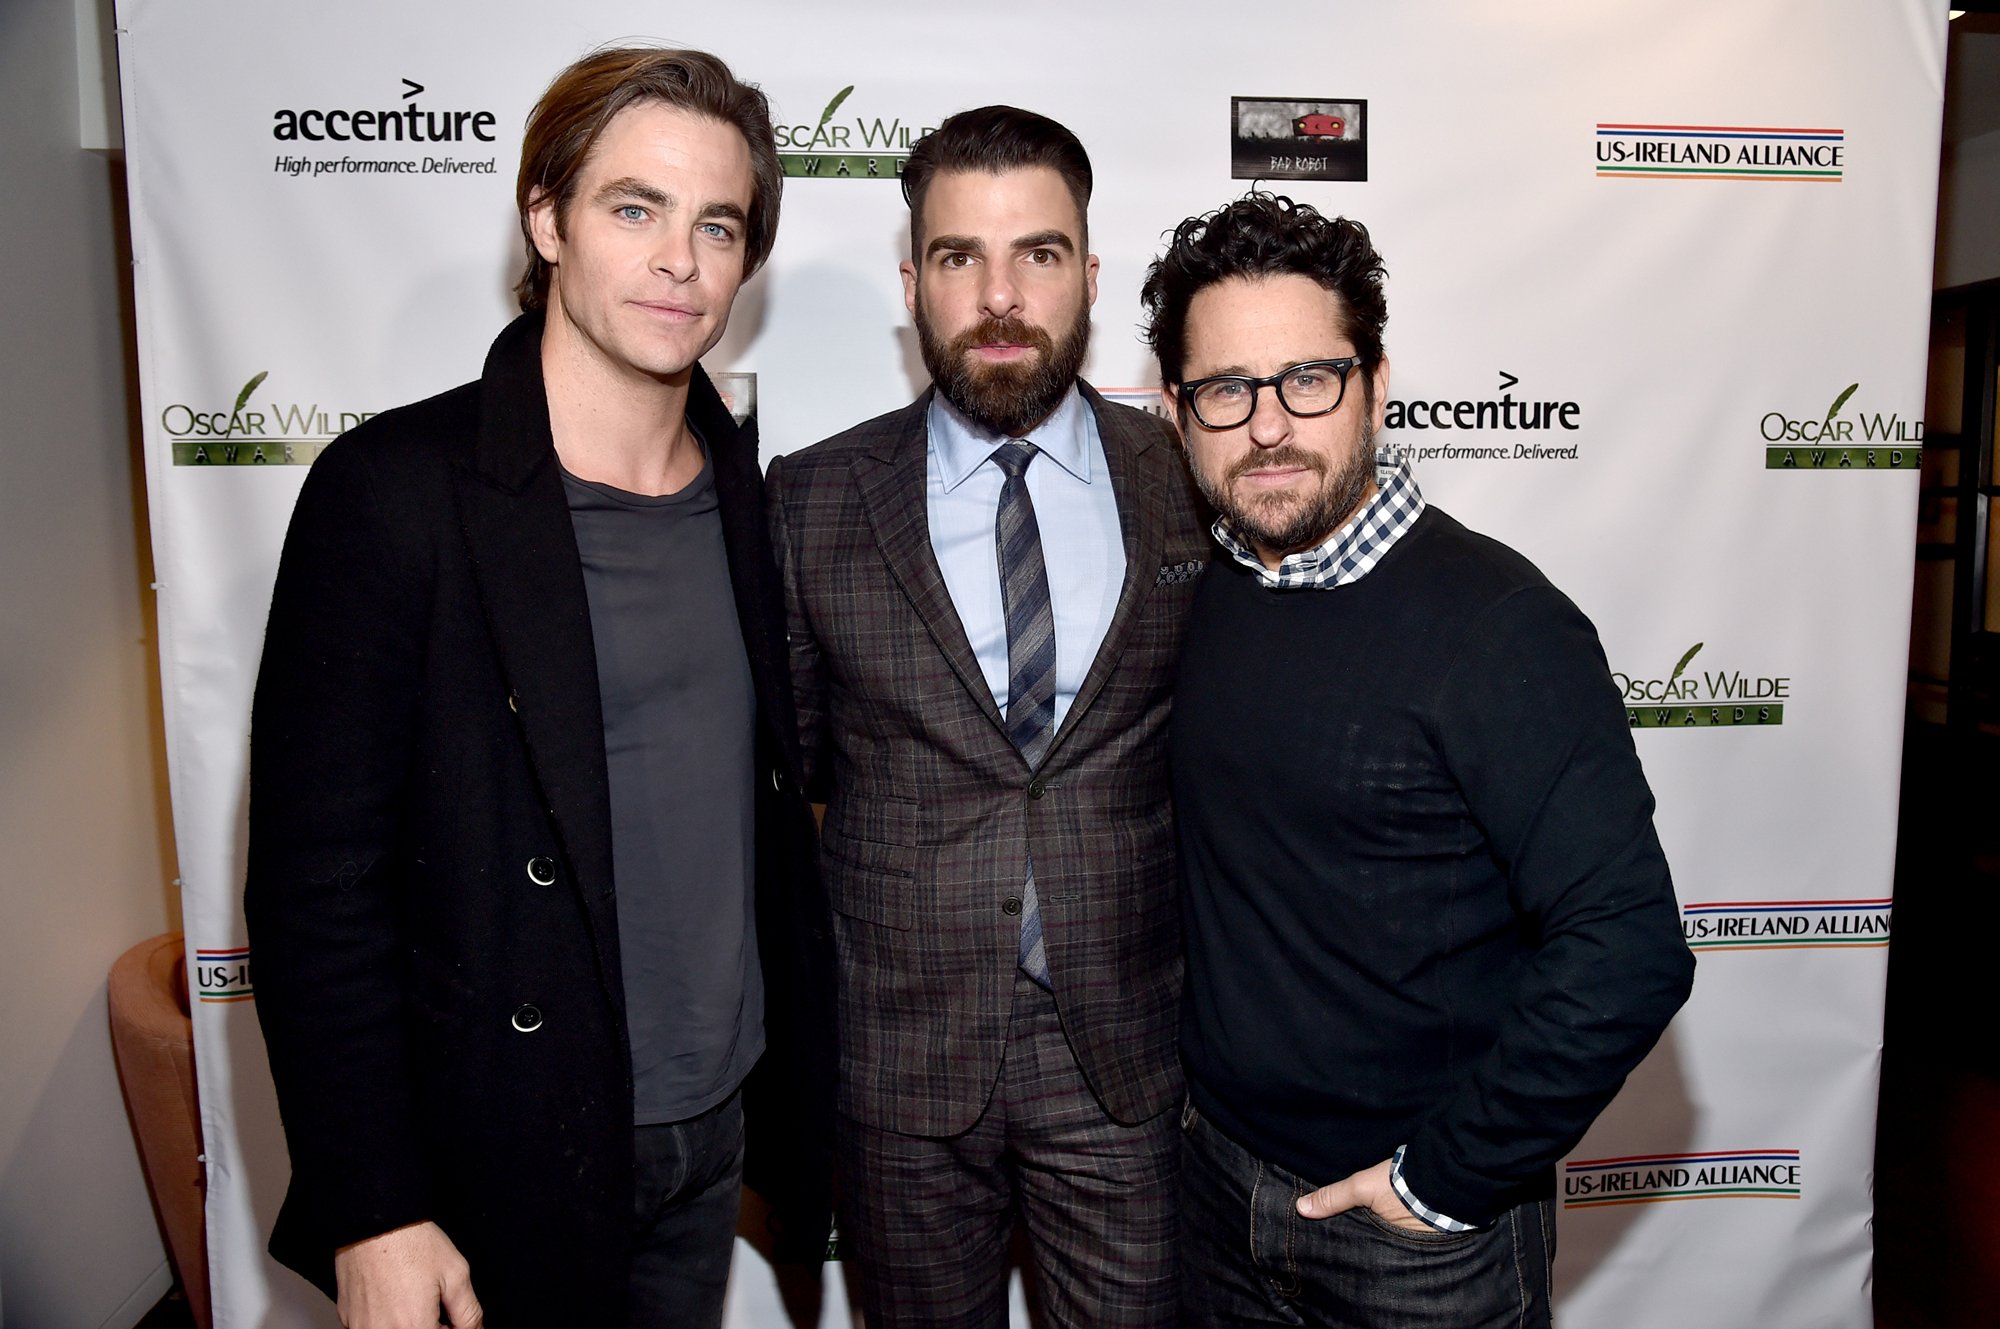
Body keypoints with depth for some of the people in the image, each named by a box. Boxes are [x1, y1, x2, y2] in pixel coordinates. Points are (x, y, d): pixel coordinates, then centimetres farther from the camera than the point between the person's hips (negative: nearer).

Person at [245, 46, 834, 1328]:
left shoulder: (752, 491, 1)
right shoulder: (393, 489, -16)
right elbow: (315, 881, -15)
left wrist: (806, 1096, 9)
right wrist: (373, 1217, -14)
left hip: (719, 1128, 5)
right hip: (510, 1159, -4)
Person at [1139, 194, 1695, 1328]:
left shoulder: (1497, 621, -20)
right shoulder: (1203, 598, -2)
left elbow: (1628, 951, -23)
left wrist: (1448, 1177, -17)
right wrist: (1189, 1081, 8)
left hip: (1423, 1232, -5)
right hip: (1219, 1171, 6)